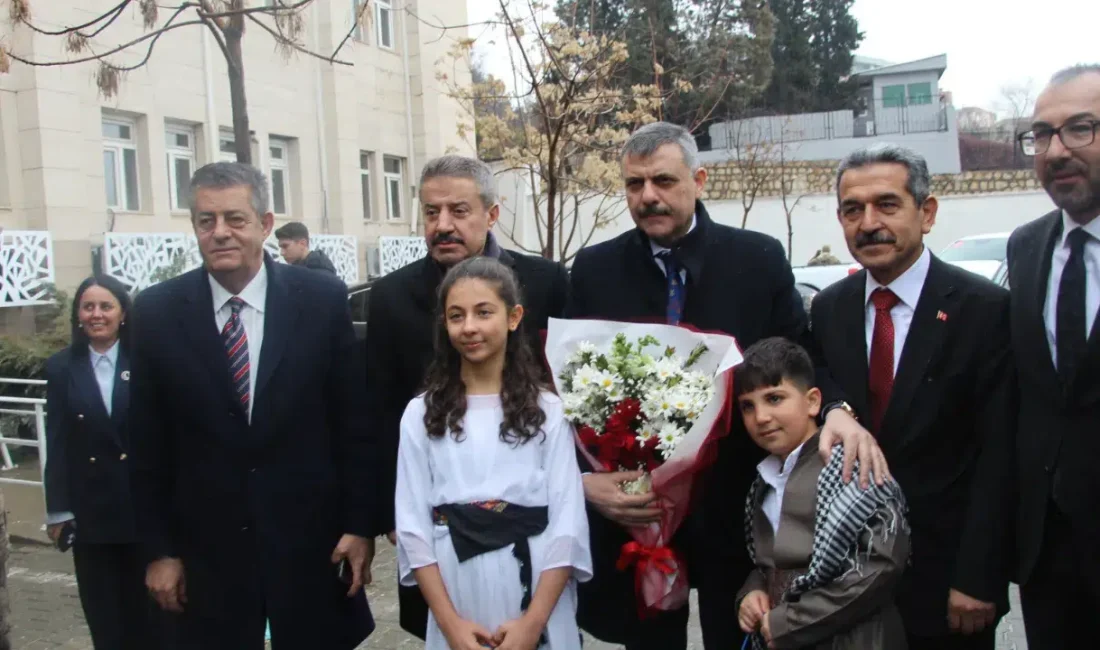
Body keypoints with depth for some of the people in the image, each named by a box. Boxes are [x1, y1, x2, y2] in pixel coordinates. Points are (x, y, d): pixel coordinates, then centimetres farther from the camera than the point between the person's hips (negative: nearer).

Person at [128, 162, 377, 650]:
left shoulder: (323, 299, -6)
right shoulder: (157, 312, -3)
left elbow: (353, 421, -3)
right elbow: (148, 446, 1)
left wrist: (360, 523, -4)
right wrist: (158, 548, 2)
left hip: (311, 536, 0)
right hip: (205, 544, 1)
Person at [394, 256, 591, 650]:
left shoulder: (548, 410, -2)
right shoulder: (421, 414, 1)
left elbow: (567, 522, -6)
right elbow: (414, 524, -2)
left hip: (539, 606, -1)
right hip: (456, 605, 1)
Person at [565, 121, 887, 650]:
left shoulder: (760, 259, -1)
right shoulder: (594, 270, 1)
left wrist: (836, 409, -18)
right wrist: (585, 478, -13)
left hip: (737, 502, 0)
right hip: (632, 505, 1)